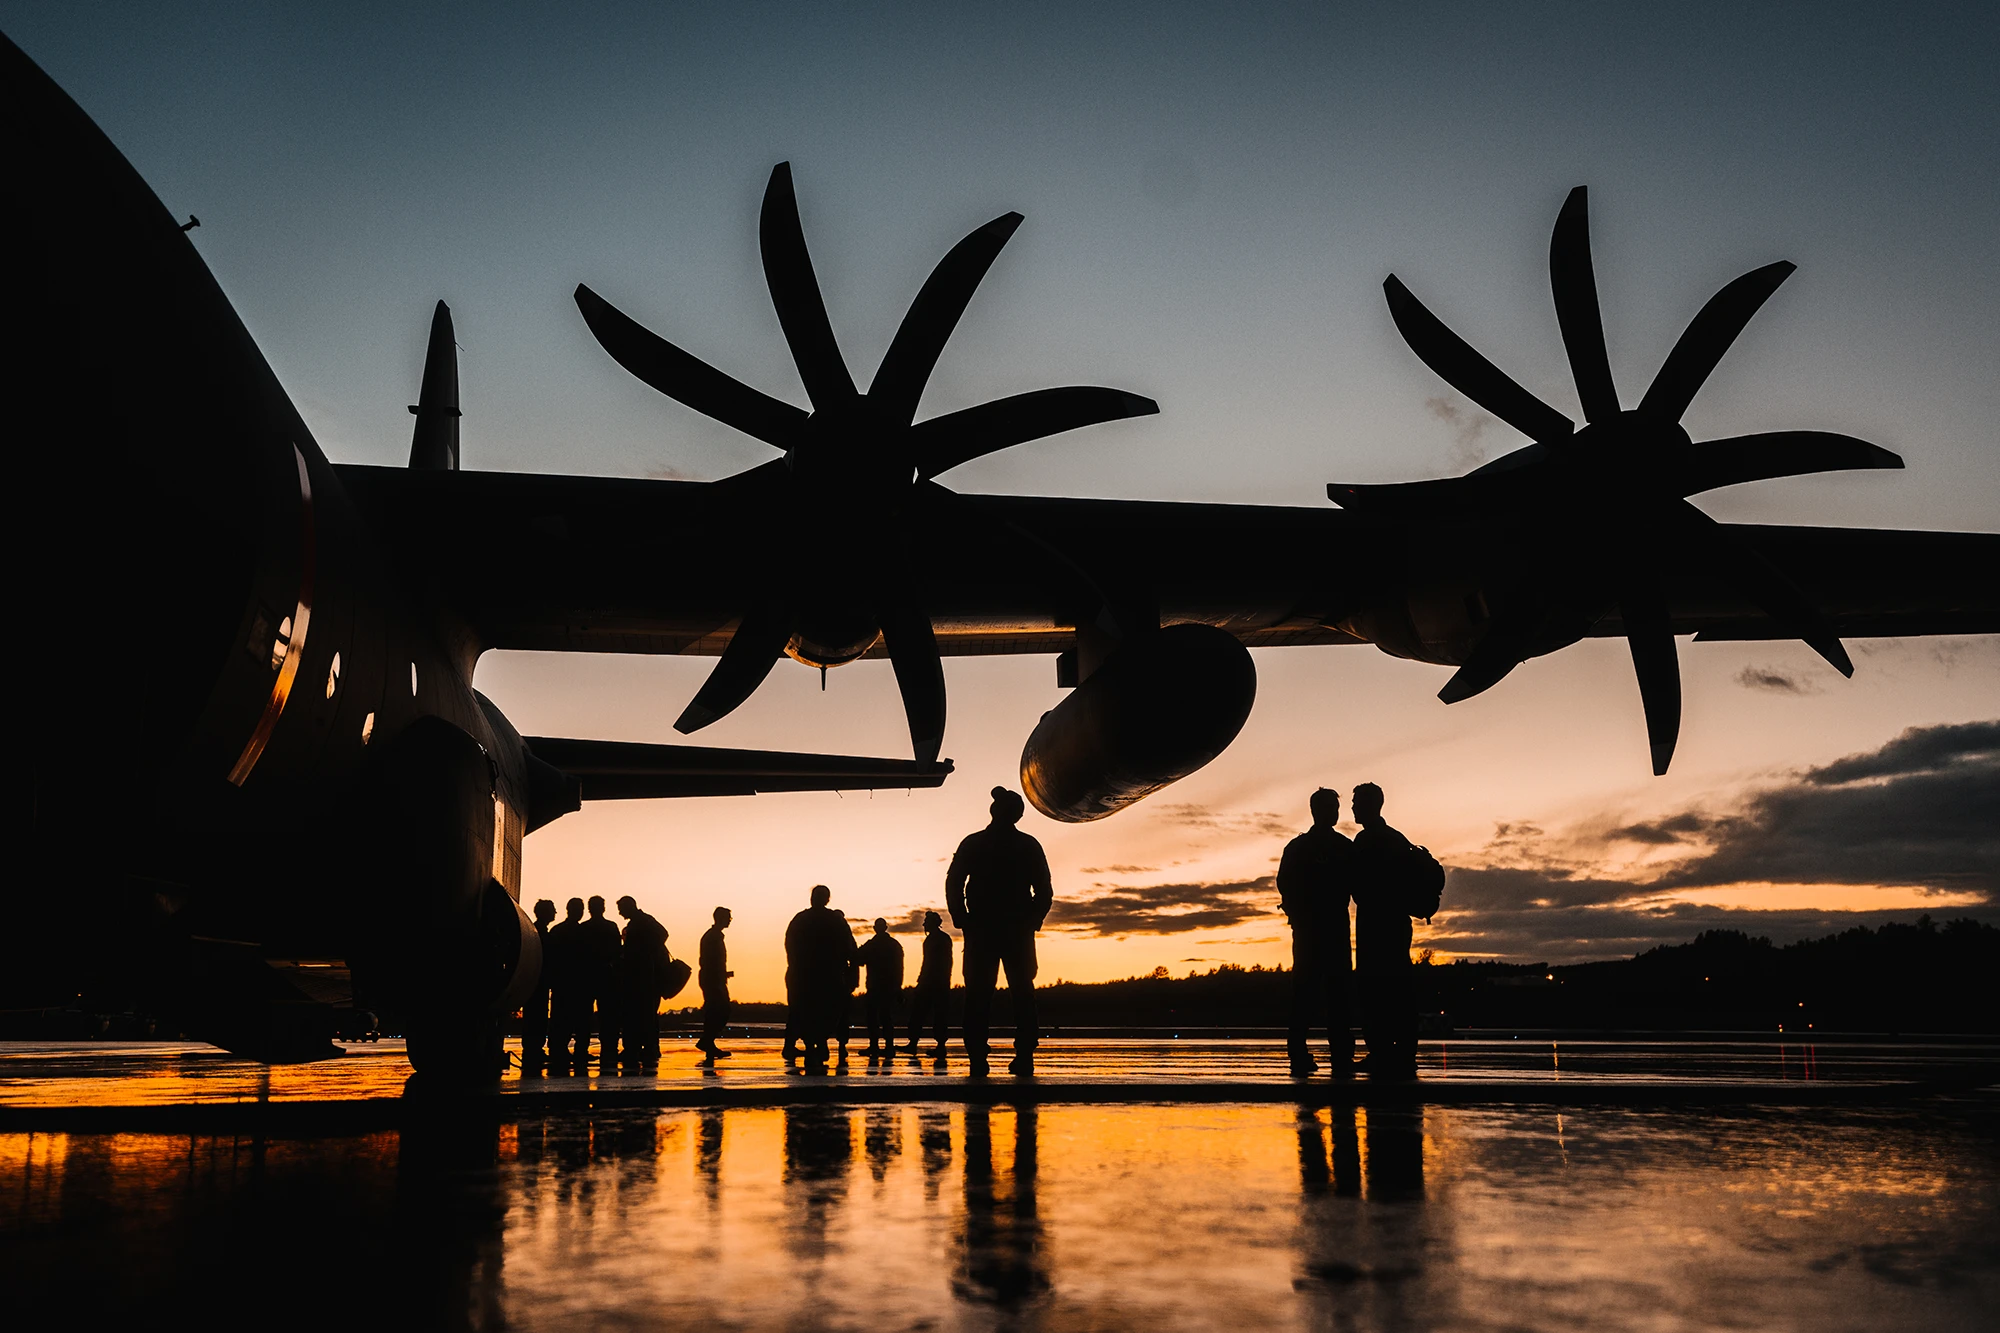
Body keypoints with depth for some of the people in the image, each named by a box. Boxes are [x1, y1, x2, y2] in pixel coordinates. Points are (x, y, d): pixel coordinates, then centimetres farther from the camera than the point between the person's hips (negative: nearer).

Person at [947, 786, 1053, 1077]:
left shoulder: (972, 844, 2)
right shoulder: (1029, 846, 3)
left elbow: (953, 885, -1)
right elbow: (1045, 891, 0)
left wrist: (962, 920, 6)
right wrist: (1032, 921, 8)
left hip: (980, 931, 0)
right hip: (1018, 932, 0)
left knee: (978, 995, 2)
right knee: (1022, 993, 6)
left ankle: (977, 1058, -6)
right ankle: (1025, 1056, -1)